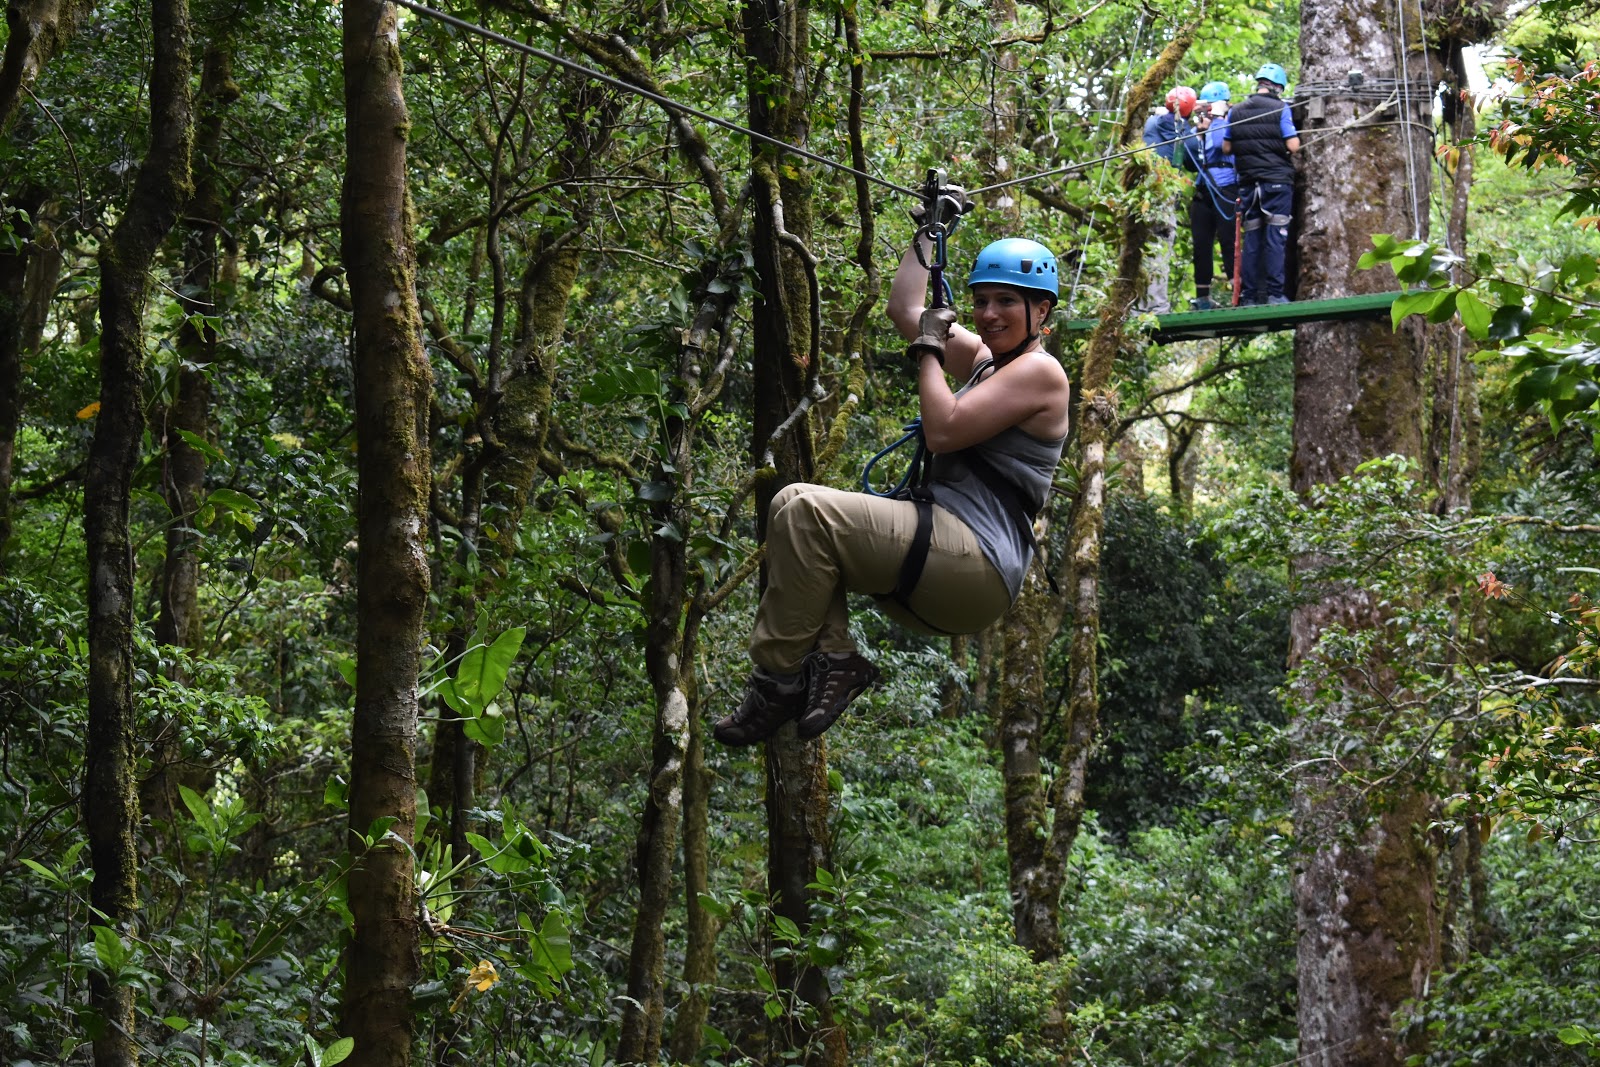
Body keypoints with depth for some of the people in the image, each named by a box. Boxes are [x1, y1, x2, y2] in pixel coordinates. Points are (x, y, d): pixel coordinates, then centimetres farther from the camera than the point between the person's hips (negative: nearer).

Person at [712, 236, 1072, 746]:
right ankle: (834, 656, -10)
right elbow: (904, 308, 31)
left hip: (976, 565, -10)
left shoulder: (1039, 371, -5)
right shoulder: (985, 360, 23)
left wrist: (930, 348, -4)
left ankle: (777, 680, -18)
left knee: (804, 511, -22)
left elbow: (944, 431, -16)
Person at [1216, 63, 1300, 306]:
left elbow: (1226, 147, 10)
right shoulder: (1279, 109, -7)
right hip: (1277, 180, -4)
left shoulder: (1236, 112, 8)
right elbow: (1293, 146, -11)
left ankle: (1248, 294, 6)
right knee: (1275, 238, -5)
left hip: (1249, 183, 4)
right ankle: (1274, 293, -11)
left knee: (1251, 239, 8)